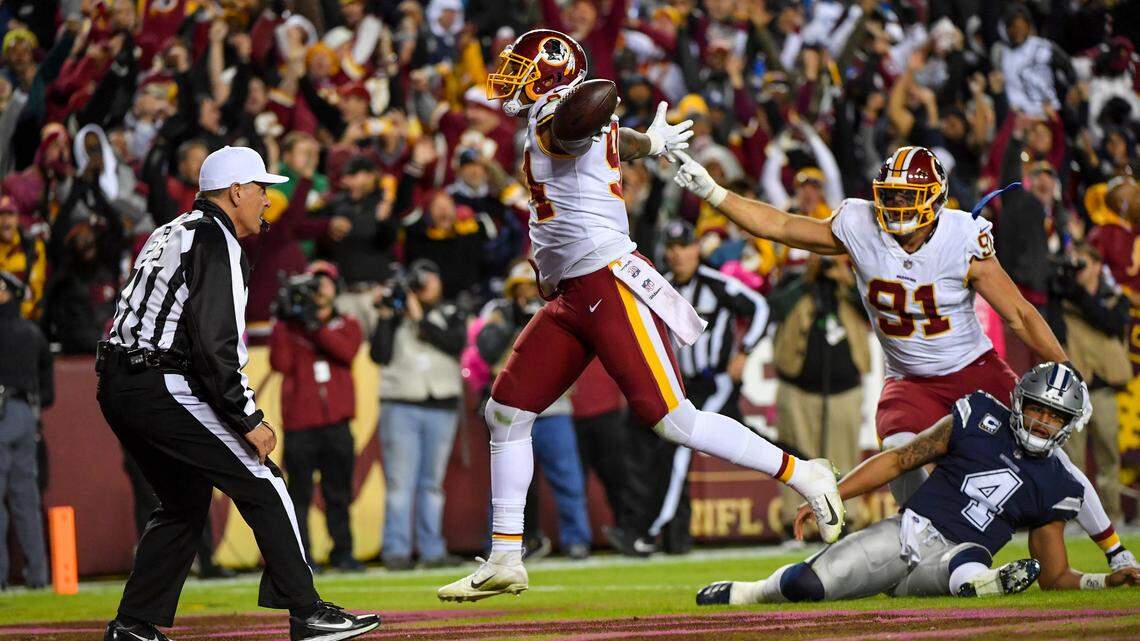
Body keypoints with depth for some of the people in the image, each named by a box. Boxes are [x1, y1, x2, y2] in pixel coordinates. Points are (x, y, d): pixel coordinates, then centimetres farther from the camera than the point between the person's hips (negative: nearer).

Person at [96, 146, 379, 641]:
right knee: (262, 485, -5)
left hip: (115, 388, 10)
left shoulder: (170, 233, 21)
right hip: (163, 390, -10)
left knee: (186, 500, 20)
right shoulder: (217, 243, -10)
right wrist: (249, 420, -15)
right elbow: (214, 345, -19)